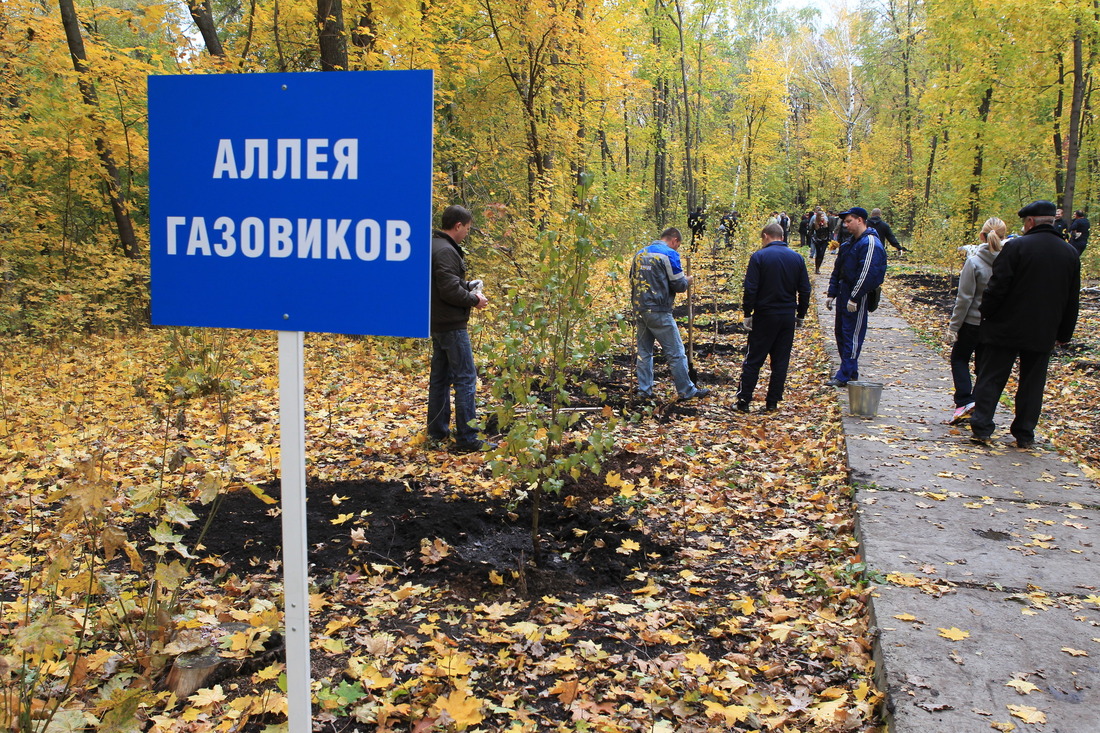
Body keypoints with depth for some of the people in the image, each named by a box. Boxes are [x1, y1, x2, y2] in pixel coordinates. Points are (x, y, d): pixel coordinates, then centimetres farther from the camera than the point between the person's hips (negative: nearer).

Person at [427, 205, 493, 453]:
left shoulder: (436, 246, 13)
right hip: (452, 325, -11)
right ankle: (467, 439, -5)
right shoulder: (445, 251, -19)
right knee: (466, 379, -7)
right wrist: (475, 300, -11)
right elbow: (450, 290, -26)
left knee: (440, 377, 16)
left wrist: (468, 286, 8)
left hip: (438, 324, 11)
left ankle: (437, 432, 24)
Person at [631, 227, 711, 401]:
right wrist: (687, 281, 10)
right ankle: (687, 391, 8)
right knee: (676, 352, 2)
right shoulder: (669, 254, -9)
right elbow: (679, 285, -9)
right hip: (658, 312, -7)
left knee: (644, 352, 14)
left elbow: (633, 279, 21)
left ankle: (644, 390, 14)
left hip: (639, 310, 7)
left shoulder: (640, 253, 13)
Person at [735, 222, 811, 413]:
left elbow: (750, 289, -13)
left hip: (764, 315, -3)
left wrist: (747, 313, -5)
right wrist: (801, 315, 16)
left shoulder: (759, 256, -8)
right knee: (781, 361, 9)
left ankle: (744, 400, 5)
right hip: (788, 317, 3)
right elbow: (805, 290, 8)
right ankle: (772, 402, 12)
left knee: (753, 360, 4)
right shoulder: (797, 258, 5)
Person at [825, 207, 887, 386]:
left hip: (857, 297, -10)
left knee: (852, 334, -5)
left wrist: (854, 298, -23)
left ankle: (845, 375, -2)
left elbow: (867, 274, -22)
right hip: (843, 294, 10)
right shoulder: (848, 243, 15)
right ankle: (849, 371, 23)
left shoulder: (870, 243, -15)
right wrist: (832, 294, 13)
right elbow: (837, 270, 18)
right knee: (841, 332, 13)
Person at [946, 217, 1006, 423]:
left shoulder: (974, 262, -16)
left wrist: (953, 326, -8)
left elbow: (965, 298, -15)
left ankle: (964, 401, -4)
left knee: (959, 359, 14)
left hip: (973, 322, -4)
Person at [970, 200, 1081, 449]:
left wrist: (987, 315, -1)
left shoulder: (1016, 246, -12)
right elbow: (1072, 299, 11)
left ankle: (981, 428, 2)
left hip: (1006, 328, -4)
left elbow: (996, 288, -14)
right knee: (1032, 384, 11)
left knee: (991, 379, 4)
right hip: (1043, 334, 4)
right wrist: (1063, 333, 18)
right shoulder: (1070, 253, 6)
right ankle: (1025, 435, 14)